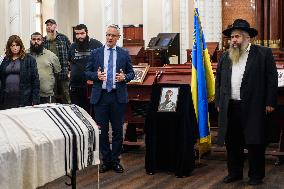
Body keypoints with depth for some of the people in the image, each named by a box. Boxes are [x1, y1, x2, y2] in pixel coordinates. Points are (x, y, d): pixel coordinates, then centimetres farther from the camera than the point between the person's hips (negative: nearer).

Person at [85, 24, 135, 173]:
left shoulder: (124, 54, 5)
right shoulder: (96, 53, 5)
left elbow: (131, 73, 8)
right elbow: (87, 72, 6)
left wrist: (124, 77, -12)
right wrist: (96, 76, -13)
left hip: (118, 96, 0)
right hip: (100, 96, 0)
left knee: (117, 130, 5)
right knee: (102, 130, 5)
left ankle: (115, 161, 16)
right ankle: (106, 160, 16)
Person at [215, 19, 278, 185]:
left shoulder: (264, 54, -1)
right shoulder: (225, 57, 14)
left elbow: (272, 79, -4)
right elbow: (219, 81, 17)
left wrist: (270, 103, -8)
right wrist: (218, 103, 11)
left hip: (253, 107, -5)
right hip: (230, 108, 5)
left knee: (255, 143, 2)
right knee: (232, 142, 10)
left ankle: (256, 175, 13)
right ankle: (235, 172, 24)